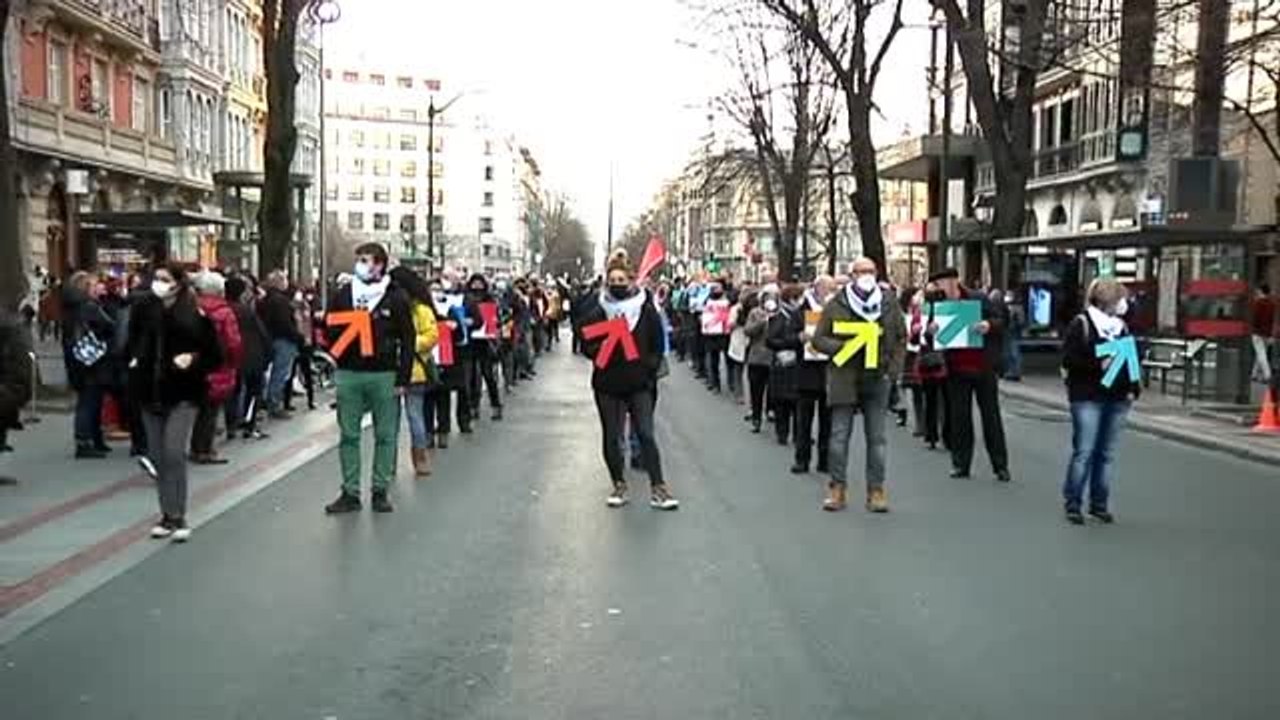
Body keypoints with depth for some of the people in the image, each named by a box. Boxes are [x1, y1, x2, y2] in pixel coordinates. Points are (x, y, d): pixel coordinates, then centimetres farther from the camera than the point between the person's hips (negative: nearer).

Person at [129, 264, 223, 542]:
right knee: (158, 456, 10)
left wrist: (193, 360, -21)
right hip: (151, 393, 5)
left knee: (174, 453, -14)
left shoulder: (195, 316, -9)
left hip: (182, 394, -5)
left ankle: (178, 517, -5)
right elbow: (132, 342, 21)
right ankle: (167, 515, 21)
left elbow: (215, 357, -4)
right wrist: (133, 362, 3)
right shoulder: (144, 311, 3)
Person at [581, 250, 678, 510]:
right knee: (612, 437, 7)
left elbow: (658, 346, 5)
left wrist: (648, 368, -4)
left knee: (646, 434, -6)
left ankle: (658, 488, -2)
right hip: (607, 384, 1)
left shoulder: (647, 310, -1)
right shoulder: (597, 312, -1)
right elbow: (587, 345, 3)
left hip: (640, 384, -1)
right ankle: (618, 485, 21)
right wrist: (604, 350, -16)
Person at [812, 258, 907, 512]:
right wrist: (841, 346, -16)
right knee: (839, 435, 2)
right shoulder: (836, 304, 2)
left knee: (877, 437, 4)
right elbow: (819, 339, 2)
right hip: (844, 377, -1)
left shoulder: (889, 302, 6)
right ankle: (837, 488, 11)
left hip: (877, 378, 1)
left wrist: (893, 370, -1)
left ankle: (876, 490, 11)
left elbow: (901, 339, 10)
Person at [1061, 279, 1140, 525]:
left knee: (1106, 453, 8)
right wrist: (1098, 364, -20)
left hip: (1117, 398, 6)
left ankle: (1099, 504, 16)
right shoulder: (1081, 324, -4)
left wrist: (1134, 389, 6)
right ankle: (1072, 503, 2)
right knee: (1084, 451, -6)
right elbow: (1069, 359, -9)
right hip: (1088, 397, -6)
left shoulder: (1121, 326, 15)